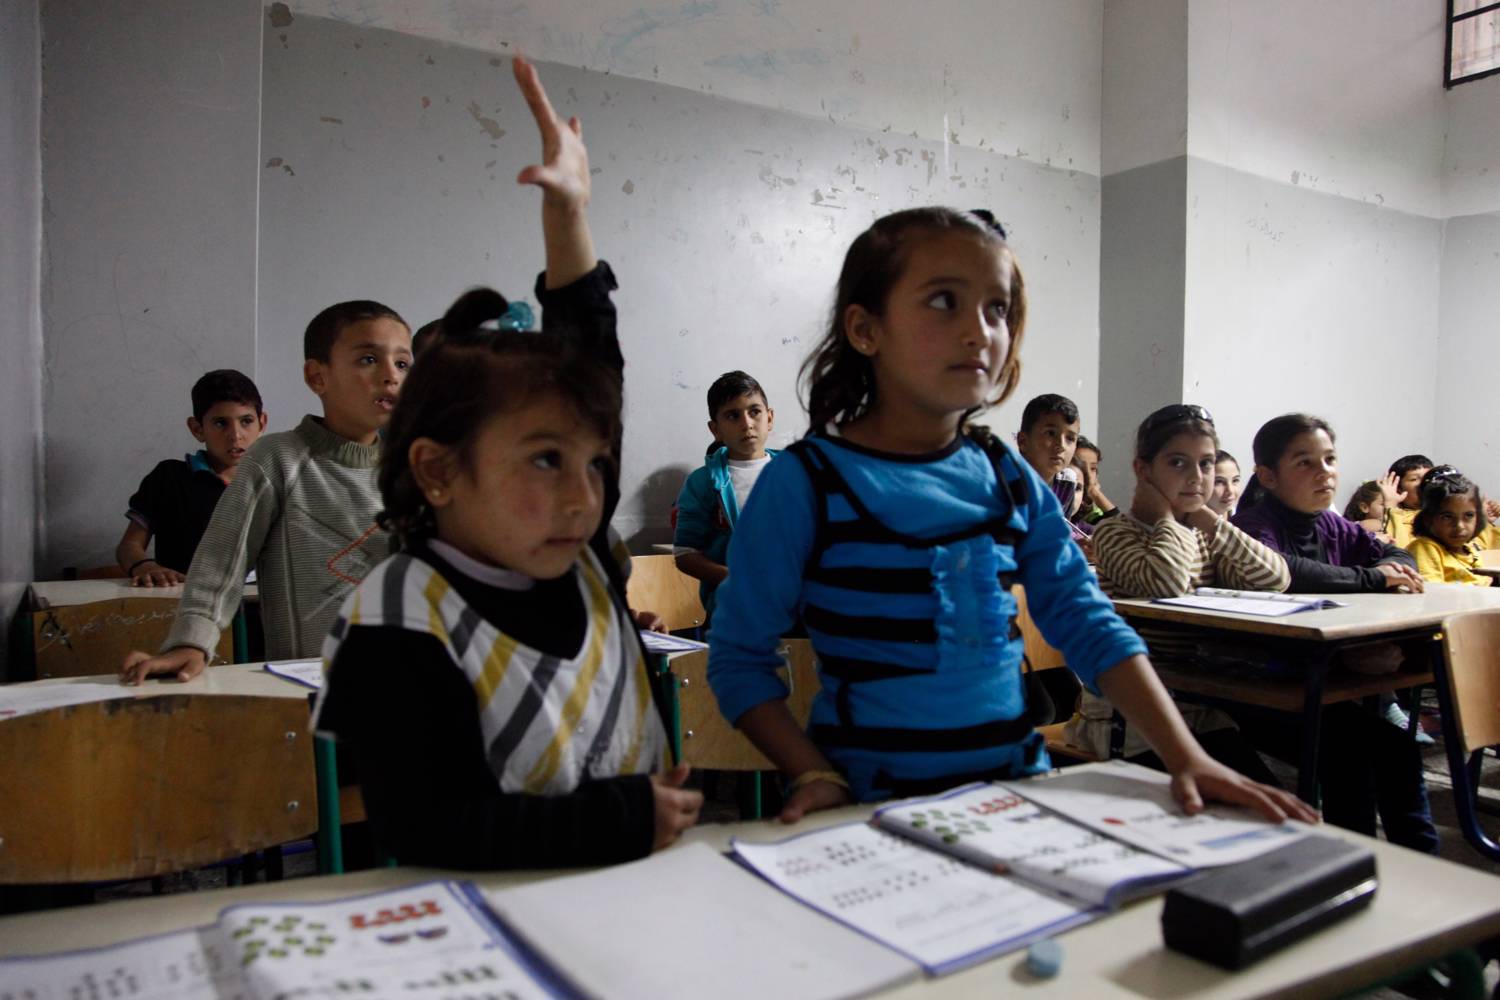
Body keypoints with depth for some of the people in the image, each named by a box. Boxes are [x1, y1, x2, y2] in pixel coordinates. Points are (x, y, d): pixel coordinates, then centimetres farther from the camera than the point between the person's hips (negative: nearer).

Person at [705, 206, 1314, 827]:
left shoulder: (1009, 477, 5)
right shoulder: (804, 484, -10)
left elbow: (1088, 624, 5)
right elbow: (740, 657, -5)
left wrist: (1186, 756, -4)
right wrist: (816, 775, -17)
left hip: (1016, 786, 3)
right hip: (874, 807, -3)